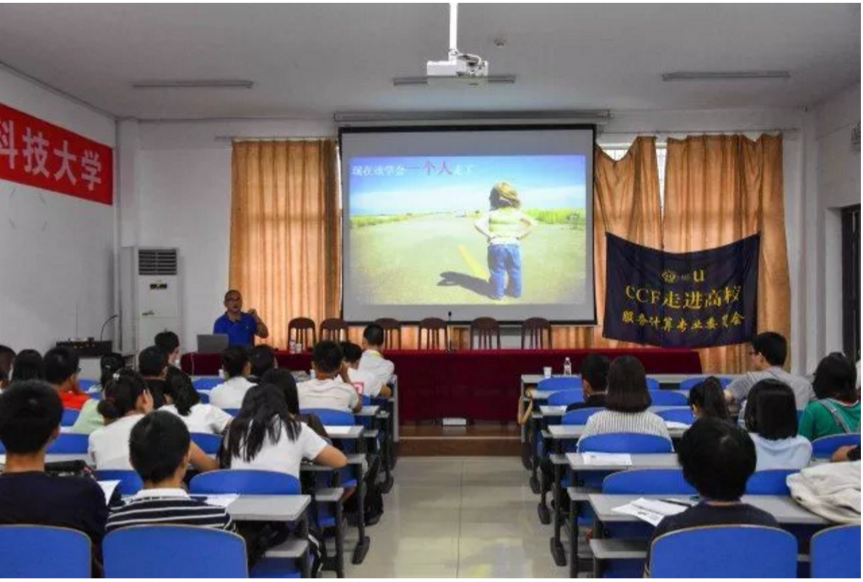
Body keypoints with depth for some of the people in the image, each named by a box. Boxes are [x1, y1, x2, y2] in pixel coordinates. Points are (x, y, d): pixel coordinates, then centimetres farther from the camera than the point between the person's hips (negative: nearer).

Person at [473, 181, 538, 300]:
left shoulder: (491, 214, -9)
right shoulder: (517, 213, -1)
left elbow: (477, 224, -22)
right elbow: (533, 223, -4)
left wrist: (489, 234, -15)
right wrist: (520, 235, -4)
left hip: (496, 246, -2)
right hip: (513, 246, 3)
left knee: (497, 272, 9)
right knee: (514, 271, 18)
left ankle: (498, 294, 16)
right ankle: (515, 291, 29)